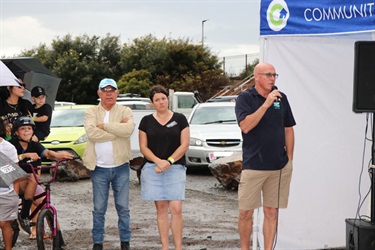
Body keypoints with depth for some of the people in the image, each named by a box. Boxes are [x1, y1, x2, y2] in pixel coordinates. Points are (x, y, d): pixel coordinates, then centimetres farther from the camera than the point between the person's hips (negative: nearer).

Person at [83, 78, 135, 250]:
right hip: (99, 168, 0)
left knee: (123, 207, 7)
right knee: (99, 209, 8)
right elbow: (91, 133, -18)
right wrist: (117, 129, -16)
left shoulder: (125, 111, 2)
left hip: (121, 167, 0)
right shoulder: (91, 112, 2)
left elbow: (128, 129, -20)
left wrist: (104, 125, -16)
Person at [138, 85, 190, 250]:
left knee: (176, 208, -9)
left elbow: (184, 145, 0)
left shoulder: (179, 119, 5)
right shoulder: (146, 121, 8)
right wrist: (158, 161, -11)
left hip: (175, 168, -1)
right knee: (161, 208, 3)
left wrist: (169, 161, -11)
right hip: (152, 169, 2)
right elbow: (143, 147, 5)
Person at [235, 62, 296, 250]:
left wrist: (289, 159, 9)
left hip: (280, 166, 3)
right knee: (246, 212, 2)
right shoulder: (245, 98, -3)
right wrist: (266, 104, -22)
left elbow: (288, 129, 14)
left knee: (272, 212, 6)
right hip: (253, 165, -3)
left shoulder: (281, 98, 8)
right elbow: (245, 126, -17)